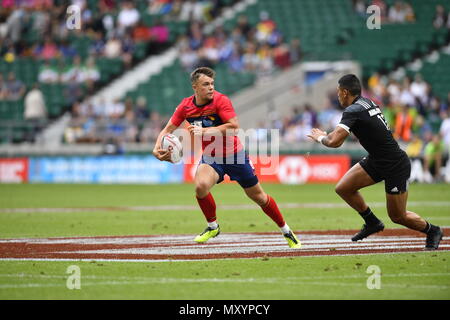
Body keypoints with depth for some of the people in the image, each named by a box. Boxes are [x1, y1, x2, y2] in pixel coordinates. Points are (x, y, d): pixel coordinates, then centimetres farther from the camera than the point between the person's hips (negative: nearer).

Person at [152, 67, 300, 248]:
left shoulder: (220, 100, -20)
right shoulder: (186, 106, -7)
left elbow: (234, 126, -30)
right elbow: (168, 129, 0)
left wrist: (204, 131, -36)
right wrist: (157, 148, -18)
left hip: (234, 154, -2)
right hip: (210, 157, 2)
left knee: (258, 196, 6)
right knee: (200, 186, -28)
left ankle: (286, 231, 28)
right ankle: (212, 226, -2)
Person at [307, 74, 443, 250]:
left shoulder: (353, 111, -22)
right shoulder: (368, 102, 4)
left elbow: (334, 142, -30)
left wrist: (320, 137, -8)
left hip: (396, 167, -9)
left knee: (398, 217, 5)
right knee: (343, 188, 2)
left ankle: (432, 231, 28)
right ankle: (372, 222, 18)